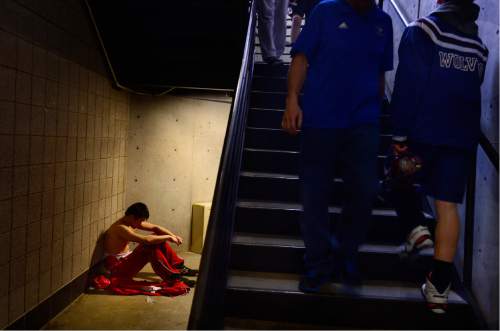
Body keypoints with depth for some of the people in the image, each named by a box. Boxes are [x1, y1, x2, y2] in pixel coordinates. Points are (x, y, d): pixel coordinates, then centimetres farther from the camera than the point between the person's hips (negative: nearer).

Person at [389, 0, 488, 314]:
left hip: (424, 130, -4)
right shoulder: (479, 45, 16)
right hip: (463, 137, 4)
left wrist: (400, 134, -9)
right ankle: (439, 288, 3)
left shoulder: (421, 30, -2)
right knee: (448, 205, 3)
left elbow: (407, 86, -10)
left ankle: (416, 226, -1)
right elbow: (471, 91, 18)